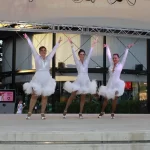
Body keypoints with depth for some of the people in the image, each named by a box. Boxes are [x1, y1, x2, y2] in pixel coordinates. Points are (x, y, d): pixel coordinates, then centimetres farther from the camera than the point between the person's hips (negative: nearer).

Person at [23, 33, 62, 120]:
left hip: (46, 78, 3)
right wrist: (27, 39, -2)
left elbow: (54, 50, 16)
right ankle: (30, 113, -1)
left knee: (45, 96, 2)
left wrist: (58, 42, 17)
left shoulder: (49, 58, 11)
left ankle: (42, 113, 8)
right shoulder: (37, 57, 4)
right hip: (38, 78, -3)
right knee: (34, 95, -7)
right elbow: (32, 47, 1)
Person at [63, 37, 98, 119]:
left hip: (86, 80, 3)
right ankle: (65, 110, 0)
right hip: (79, 80, -3)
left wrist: (93, 45, -4)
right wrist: (72, 45, -19)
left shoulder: (86, 61, 10)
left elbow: (90, 54, 3)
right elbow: (74, 54, -9)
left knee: (83, 98, 4)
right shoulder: (77, 61, 2)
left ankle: (80, 113, 7)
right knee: (72, 95, -7)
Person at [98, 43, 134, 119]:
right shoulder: (111, 64, 8)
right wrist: (107, 47, 15)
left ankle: (112, 113, 12)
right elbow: (109, 56, 12)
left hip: (117, 83, -3)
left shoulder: (121, 64, 1)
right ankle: (102, 111, 16)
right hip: (110, 83, 3)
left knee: (114, 99, 2)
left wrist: (127, 48, -7)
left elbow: (125, 56, -3)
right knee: (106, 98, 4)